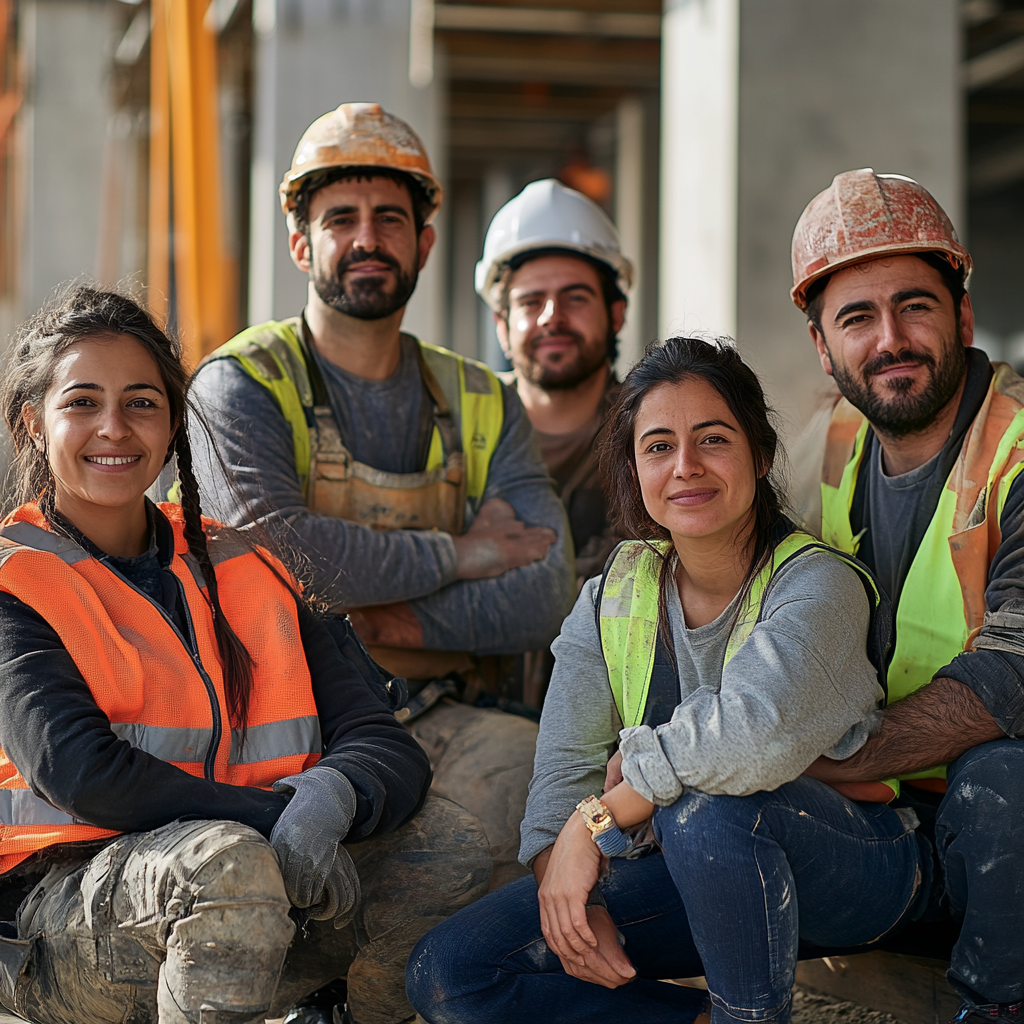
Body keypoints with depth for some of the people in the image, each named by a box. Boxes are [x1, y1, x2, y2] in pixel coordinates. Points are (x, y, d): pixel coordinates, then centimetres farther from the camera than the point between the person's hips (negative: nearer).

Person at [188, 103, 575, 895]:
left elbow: (544, 598, 2)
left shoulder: (481, 405, 15)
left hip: (447, 721, 4)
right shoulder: (242, 387, 2)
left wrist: (384, 619, -12)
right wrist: (458, 555, -7)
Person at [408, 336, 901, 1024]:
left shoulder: (819, 584, -17)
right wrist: (572, 897, -23)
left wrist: (604, 814, -26)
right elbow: (563, 772, -5)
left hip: (850, 869, -5)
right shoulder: (610, 604, 2)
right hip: (695, 875, 6)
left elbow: (755, 733, -36)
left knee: (706, 806, -41)